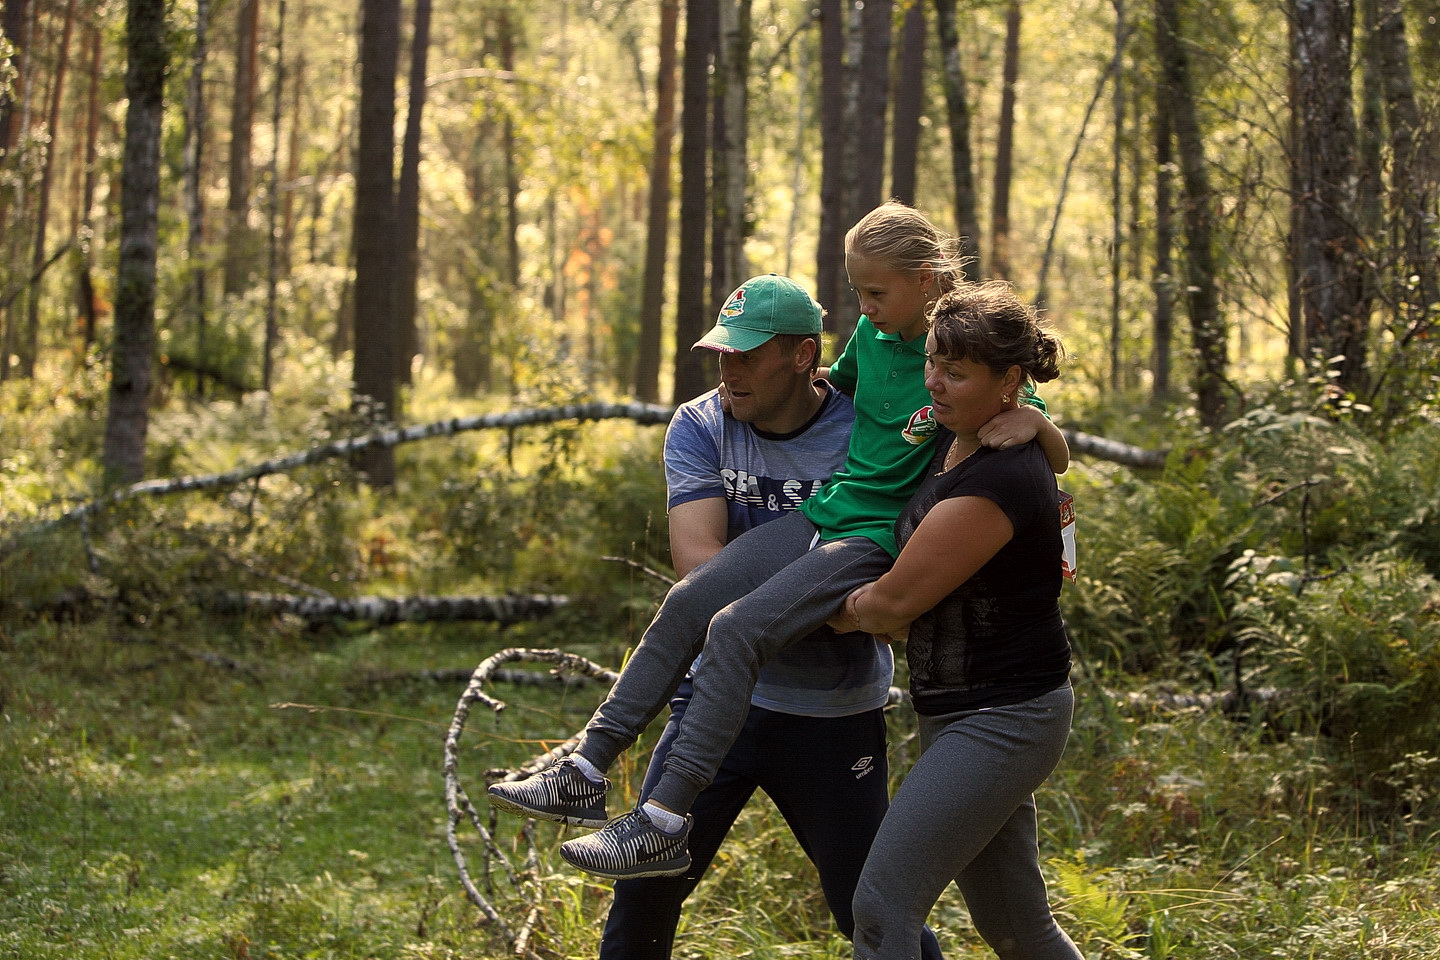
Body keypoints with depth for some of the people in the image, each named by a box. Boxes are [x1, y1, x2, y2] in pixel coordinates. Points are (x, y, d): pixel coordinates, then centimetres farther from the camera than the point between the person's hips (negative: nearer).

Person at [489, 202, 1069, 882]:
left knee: (737, 629, -24)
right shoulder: (873, 335, 10)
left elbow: (1058, 458, -6)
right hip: (821, 514, 7)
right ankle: (585, 776, -8)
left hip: (878, 542, -7)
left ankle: (664, 824, -27)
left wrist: (1031, 423, -26)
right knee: (687, 603, -10)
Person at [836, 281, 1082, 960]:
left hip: (1004, 719, -10)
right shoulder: (953, 441, 6)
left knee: (882, 903, -15)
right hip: (957, 712, 10)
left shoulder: (998, 484, -23)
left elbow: (894, 603, -17)